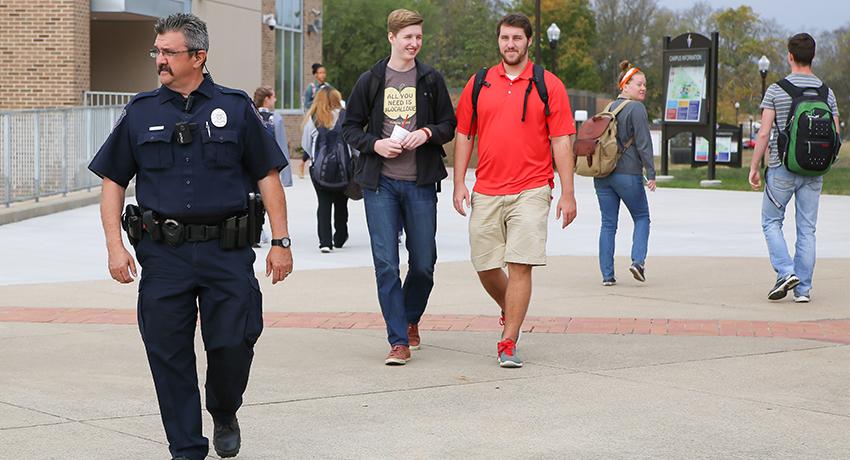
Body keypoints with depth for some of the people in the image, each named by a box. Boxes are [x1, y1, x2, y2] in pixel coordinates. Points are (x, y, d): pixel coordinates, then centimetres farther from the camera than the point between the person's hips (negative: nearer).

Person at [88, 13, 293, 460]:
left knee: (233, 343, -4)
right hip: (163, 254, 1)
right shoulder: (141, 112, 8)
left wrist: (280, 242, 1)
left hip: (226, 251, -1)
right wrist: (114, 246, -1)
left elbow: (268, 176, 7)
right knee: (169, 354, 1)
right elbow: (112, 181, 10)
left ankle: (225, 414, 27)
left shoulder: (235, 108, 5)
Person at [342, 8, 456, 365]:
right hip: (380, 182, -1)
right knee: (386, 263, -6)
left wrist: (427, 133, -10)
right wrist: (375, 144, -9)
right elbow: (350, 127, 9)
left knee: (423, 263, 6)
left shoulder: (431, 80, 6)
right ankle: (398, 340, -1)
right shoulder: (370, 81, 4)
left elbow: (449, 125, 11)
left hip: (420, 183, 1)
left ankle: (411, 319, 33)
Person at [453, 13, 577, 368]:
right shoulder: (478, 84, 9)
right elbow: (464, 135, 13)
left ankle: (508, 344, -3)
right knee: (485, 268, 7)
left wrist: (568, 193, -5)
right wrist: (459, 183, 5)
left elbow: (562, 142, 0)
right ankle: (510, 312, 37)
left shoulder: (548, 85, 2)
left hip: (530, 191, -3)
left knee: (520, 266, -9)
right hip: (486, 192, 3)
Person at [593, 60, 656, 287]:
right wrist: (651, 173, -13)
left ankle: (607, 274, 3)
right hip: (628, 173, -6)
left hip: (602, 173, 6)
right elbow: (643, 143, -13)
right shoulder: (636, 108, -6)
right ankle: (638, 260, -8)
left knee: (608, 223, 7)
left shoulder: (609, 107, 15)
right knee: (642, 218, 11)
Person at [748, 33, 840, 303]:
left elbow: (764, 134, -10)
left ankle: (786, 272, -6)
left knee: (772, 222, 11)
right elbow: (836, 135, 4)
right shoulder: (826, 92, 3)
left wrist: (754, 167, -2)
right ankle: (803, 288, 7)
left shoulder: (776, 90, -7)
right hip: (814, 173, 3)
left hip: (782, 169, -3)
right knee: (807, 229, 7)